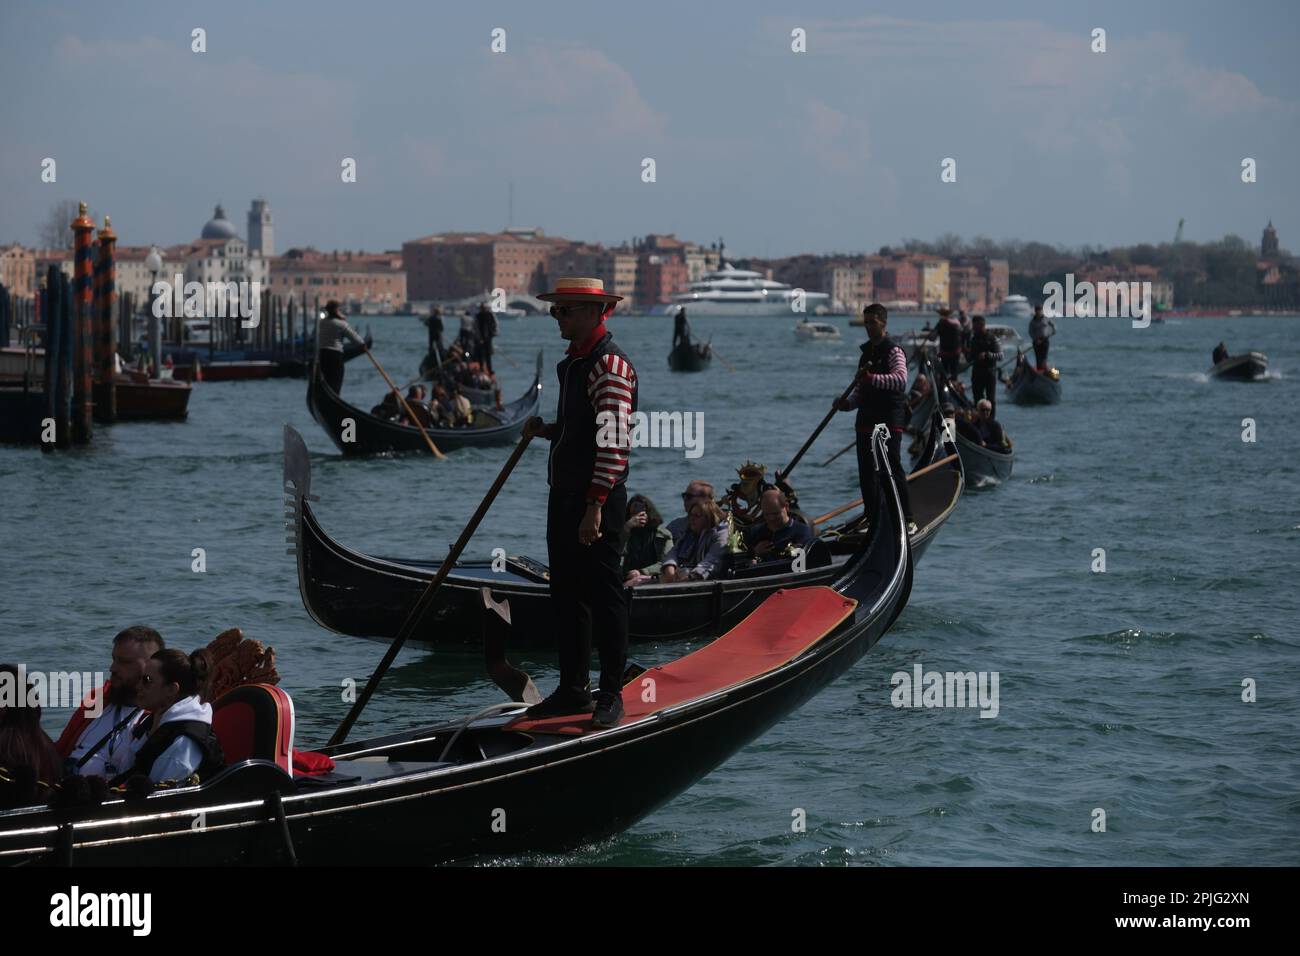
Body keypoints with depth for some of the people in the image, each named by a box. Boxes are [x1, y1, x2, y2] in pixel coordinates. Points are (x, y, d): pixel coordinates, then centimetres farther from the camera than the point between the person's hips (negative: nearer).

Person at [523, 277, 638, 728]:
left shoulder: (609, 365, -16)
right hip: (565, 496, 10)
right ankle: (573, 689, 20)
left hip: (597, 501, -10)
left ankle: (611, 695, 2)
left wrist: (595, 506, -25)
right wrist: (547, 430, 6)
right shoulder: (573, 362, 16)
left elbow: (613, 440, -22)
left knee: (603, 595, -4)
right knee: (567, 595, 13)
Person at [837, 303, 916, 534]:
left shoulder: (893, 351, -8)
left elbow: (900, 379, -27)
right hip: (866, 420, 9)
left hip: (889, 421, -9)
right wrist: (849, 403, 4)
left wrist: (872, 378, -39)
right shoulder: (866, 352, 18)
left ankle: (908, 520, -7)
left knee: (893, 469, -12)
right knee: (866, 472, 9)